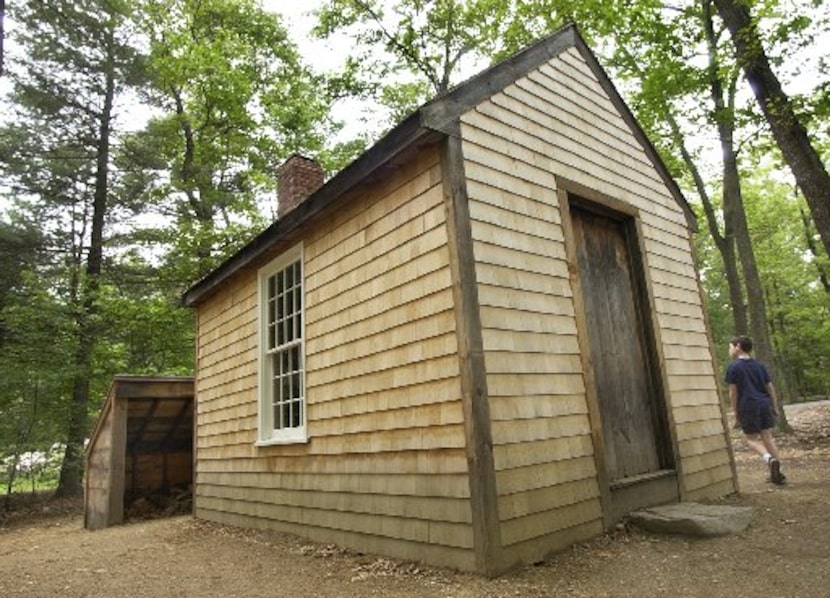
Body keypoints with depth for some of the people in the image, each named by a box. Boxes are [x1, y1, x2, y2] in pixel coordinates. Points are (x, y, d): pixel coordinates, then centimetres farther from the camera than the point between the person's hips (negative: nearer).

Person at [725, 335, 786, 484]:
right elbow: (770, 388, 11)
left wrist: (735, 412, 0)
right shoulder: (759, 365, 12)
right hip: (764, 405, 5)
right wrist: (775, 407, 16)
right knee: (767, 437, 10)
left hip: (748, 407, -5)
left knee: (751, 439, 6)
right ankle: (777, 473, 11)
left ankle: (769, 458, -20)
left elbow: (733, 392, -6)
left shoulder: (733, 367, -4)